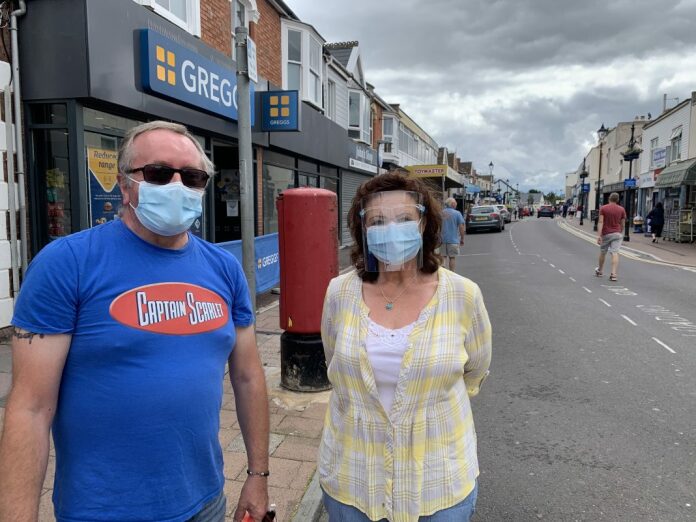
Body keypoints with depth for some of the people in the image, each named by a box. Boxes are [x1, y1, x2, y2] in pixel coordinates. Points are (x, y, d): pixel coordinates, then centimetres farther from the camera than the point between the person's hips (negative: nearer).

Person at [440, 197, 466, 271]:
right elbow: (461, 227, -8)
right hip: (453, 240, -3)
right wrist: (462, 238, 2)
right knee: (452, 257, 5)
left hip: (442, 239, 3)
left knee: (442, 257, 11)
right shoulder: (457, 213, -6)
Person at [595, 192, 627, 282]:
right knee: (615, 253, -6)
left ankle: (600, 271, 33)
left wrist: (599, 235, -16)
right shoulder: (621, 209, 1)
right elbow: (623, 224, 7)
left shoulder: (603, 208, -6)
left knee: (603, 252, 16)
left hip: (606, 234, -1)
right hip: (617, 234, 1)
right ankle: (613, 274, -16)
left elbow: (600, 222, -14)